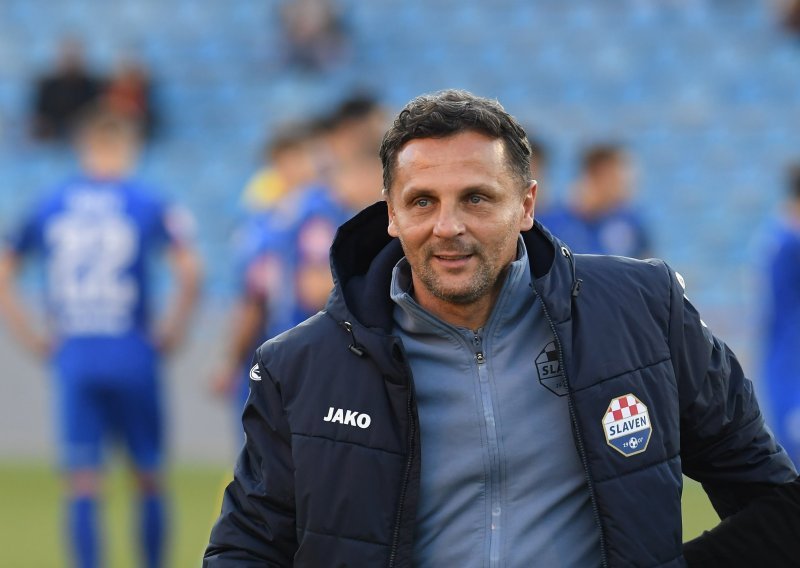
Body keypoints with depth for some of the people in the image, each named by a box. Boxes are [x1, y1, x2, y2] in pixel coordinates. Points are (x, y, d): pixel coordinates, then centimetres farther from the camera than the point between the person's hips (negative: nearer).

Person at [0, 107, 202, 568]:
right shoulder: (148, 203, -1)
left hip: (72, 359, 2)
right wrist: (171, 334, -1)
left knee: (83, 486, 1)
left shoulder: (49, 207, 8)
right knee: (150, 477, 10)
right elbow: (190, 271, -13)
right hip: (133, 358, -2)